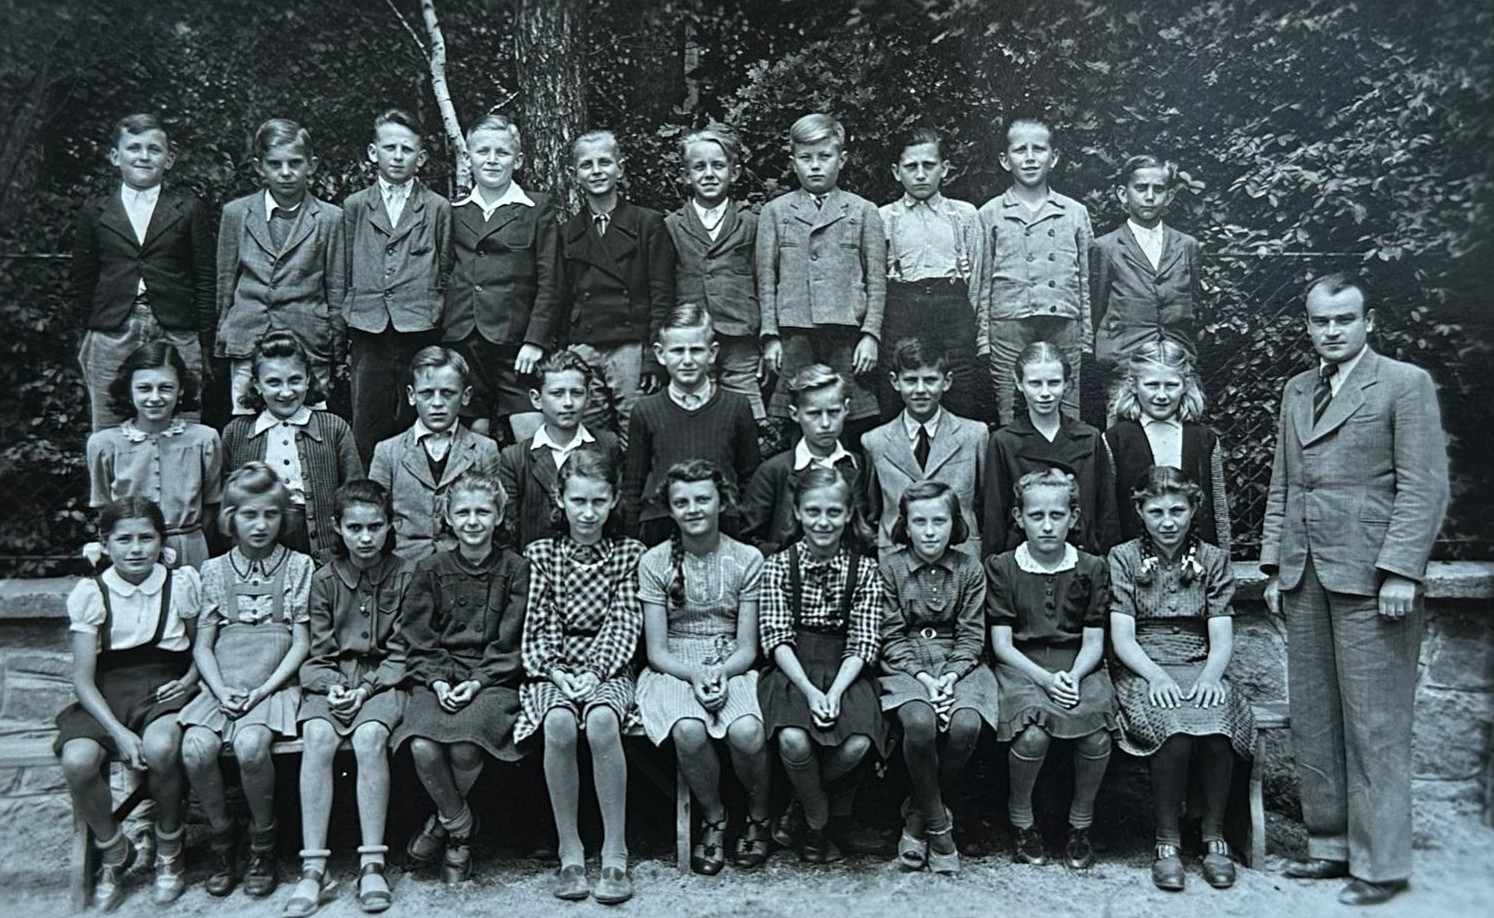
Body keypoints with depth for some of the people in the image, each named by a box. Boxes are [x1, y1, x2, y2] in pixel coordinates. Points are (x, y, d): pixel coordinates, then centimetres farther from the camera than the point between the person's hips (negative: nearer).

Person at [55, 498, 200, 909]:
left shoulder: (182, 583, 2)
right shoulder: (91, 593, 0)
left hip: (165, 688, -1)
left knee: (160, 748, -35)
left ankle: (169, 851, -5)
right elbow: (83, 678, -3)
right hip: (107, 694, 1)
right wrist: (118, 731, -16)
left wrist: (191, 679, -9)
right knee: (77, 761, -29)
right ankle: (113, 851, 3)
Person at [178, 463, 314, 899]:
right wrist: (221, 690, -7)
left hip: (273, 686, -2)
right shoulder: (214, 570, 12)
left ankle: (263, 845, -8)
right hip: (222, 687, 3)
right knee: (195, 748, -25)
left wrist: (263, 690, -9)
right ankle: (222, 842, -2)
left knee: (250, 745, -30)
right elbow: (202, 644, 10)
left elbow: (301, 643, 3)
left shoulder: (298, 566, 6)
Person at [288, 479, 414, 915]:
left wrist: (367, 688, -11)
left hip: (385, 679, -2)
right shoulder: (324, 579, 9)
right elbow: (319, 653, 9)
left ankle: (372, 865, -25)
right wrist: (333, 686, -11)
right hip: (332, 679, 2)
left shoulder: (406, 575, 3)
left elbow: (403, 652, 2)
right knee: (318, 737, -28)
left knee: (370, 736, -31)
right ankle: (313, 870, -26)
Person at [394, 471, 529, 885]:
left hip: (493, 680, -2)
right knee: (423, 748, -27)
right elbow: (418, 641, 6)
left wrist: (478, 681, -13)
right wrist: (437, 681, -10)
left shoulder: (515, 570, 4)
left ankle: (442, 822, 4)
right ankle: (460, 826, 1)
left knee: (465, 747, -29)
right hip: (438, 679, 2)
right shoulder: (430, 570, 10)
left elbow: (511, 644, 0)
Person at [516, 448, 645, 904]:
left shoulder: (628, 553, 8)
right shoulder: (540, 554, 10)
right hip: (552, 669, 1)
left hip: (607, 668, 0)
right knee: (560, 723, -33)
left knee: (601, 720, -34)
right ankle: (570, 853, -19)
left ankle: (615, 854, -25)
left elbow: (624, 624, 0)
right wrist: (554, 670, -14)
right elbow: (536, 627, 4)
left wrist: (595, 672, -15)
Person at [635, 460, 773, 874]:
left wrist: (722, 674, -20)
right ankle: (713, 818, -4)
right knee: (689, 730, -33)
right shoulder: (655, 562, 1)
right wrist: (695, 675, -19)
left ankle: (759, 816, 1)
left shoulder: (748, 559, 2)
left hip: (732, 668, 0)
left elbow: (747, 647, 1)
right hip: (674, 669, 0)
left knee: (746, 731, -31)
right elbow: (656, 650, -1)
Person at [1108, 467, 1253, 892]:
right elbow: (1122, 634, -1)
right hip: (1143, 671, -2)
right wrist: (1155, 675, -19)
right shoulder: (1123, 558, 7)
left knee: (1216, 724, -32)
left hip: (1200, 670, 2)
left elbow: (1222, 634, 4)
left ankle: (1214, 836, -13)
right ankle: (1167, 840, -18)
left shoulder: (1213, 559, 13)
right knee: (1175, 728, -34)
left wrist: (1211, 674, -16)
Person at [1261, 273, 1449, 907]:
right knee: (1314, 724, 9)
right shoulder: (1296, 391, 17)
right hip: (1305, 579, 6)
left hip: (1369, 577, -6)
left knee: (1373, 727, -2)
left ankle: (1380, 864, 8)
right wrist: (1274, 565, 12)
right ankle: (1330, 846, 20)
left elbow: (1424, 487, -7)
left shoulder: (1405, 384, -1)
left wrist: (1400, 571, -14)